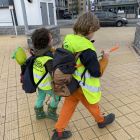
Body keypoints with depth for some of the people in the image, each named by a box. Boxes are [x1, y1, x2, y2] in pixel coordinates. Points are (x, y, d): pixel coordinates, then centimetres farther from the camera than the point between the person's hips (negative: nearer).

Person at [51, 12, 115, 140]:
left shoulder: (68, 40, -8)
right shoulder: (87, 50, -31)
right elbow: (97, 73, -23)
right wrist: (105, 59, -9)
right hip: (84, 87, -6)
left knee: (68, 106, 20)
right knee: (93, 105, 22)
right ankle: (101, 121, 53)